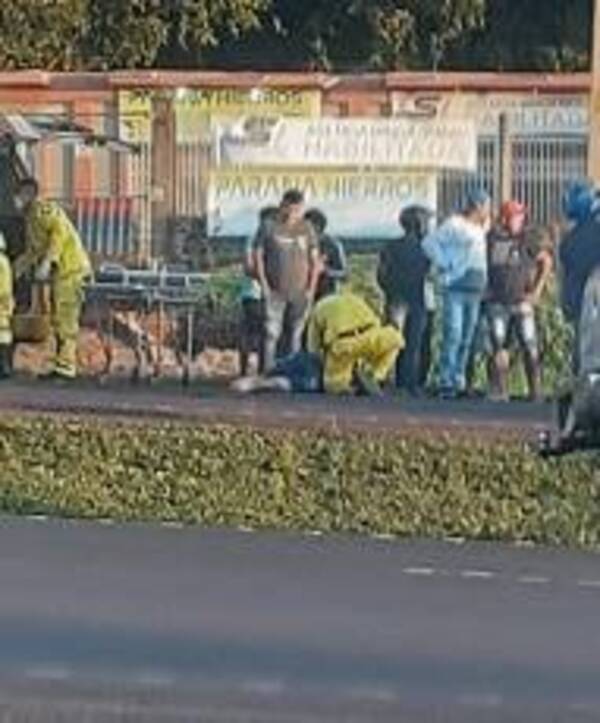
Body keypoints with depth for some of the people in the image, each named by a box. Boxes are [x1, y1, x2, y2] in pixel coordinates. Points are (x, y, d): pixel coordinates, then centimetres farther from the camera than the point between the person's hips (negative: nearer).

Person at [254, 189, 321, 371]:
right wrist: (264, 285, -5)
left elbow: (314, 261, 9)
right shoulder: (268, 228, 1)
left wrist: (311, 288, 1)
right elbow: (259, 257, 3)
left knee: (296, 334, 4)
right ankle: (269, 370, -5)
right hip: (275, 293, -2)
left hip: (300, 293, 2)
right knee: (272, 333, -7)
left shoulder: (307, 230, 7)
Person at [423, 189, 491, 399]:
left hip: (475, 290, 8)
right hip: (456, 287, -8)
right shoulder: (454, 224, -5)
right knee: (453, 335, -13)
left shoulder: (481, 228, 19)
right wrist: (443, 266, -9)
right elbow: (430, 243, -9)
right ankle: (446, 382, -13)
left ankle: (459, 381, 10)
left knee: (467, 339, 6)